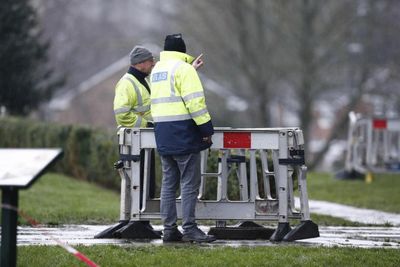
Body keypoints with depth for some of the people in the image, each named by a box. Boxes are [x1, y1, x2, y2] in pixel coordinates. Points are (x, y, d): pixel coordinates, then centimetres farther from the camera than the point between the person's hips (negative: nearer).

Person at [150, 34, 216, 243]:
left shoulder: (157, 69, 16)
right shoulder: (182, 68, -10)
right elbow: (194, 100, -17)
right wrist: (206, 128, -13)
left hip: (163, 134, 8)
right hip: (183, 132, -8)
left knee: (169, 182, 10)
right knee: (190, 183, -5)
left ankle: (169, 229, 9)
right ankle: (189, 229, -8)